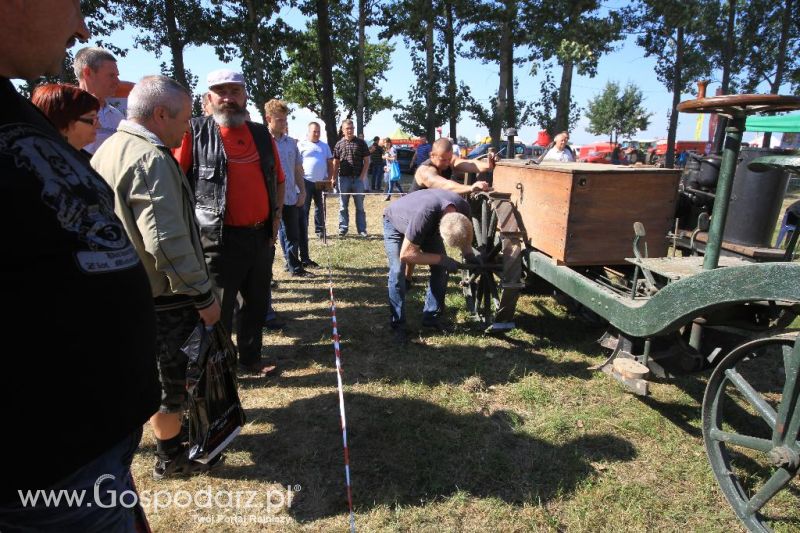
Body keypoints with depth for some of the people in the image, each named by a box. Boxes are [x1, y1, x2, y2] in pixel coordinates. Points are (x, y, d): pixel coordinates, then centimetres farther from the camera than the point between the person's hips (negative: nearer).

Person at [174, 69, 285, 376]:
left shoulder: (262, 134, 8)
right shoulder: (195, 133, -7)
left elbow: (278, 180, 18)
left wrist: (275, 219, 10)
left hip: (261, 236, 6)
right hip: (219, 239, -5)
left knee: (257, 303, 18)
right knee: (218, 310, 6)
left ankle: (251, 360, 37)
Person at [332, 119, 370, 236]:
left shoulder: (361, 143, 2)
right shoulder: (339, 144, 6)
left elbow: (366, 160, 1)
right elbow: (335, 163, 9)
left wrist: (362, 176, -8)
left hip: (358, 178, -1)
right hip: (344, 178, 1)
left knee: (360, 206, 6)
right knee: (343, 206, 7)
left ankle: (362, 229, 11)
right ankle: (343, 228, 15)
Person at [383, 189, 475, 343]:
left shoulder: (463, 208, -28)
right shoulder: (425, 214, -47)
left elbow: (465, 234, -2)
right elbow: (406, 254, -37)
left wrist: (469, 254, -18)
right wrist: (441, 259, -35)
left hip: (430, 224, 5)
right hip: (395, 222, -5)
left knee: (440, 269, -6)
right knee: (398, 271, -20)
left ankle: (432, 317, 9)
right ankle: (398, 325, -6)